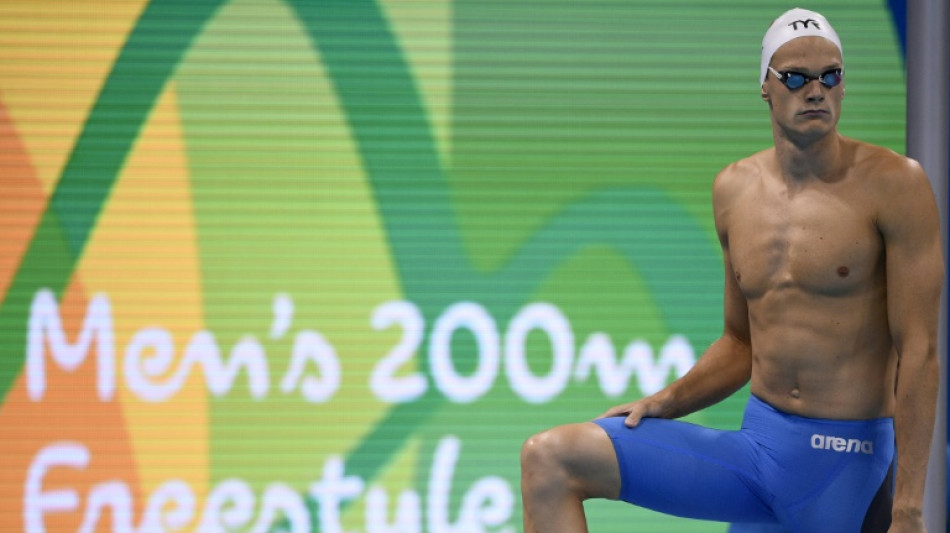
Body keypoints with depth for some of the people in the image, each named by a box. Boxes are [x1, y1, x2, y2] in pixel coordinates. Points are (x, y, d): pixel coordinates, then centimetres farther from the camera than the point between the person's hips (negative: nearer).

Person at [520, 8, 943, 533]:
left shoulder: (892, 184, -9)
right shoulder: (734, 189, 9)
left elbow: (918, 350, -12)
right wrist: (665, 403, 2)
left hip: (845, 468, -5)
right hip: (754, 444, 5)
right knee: (549, 459, -9)